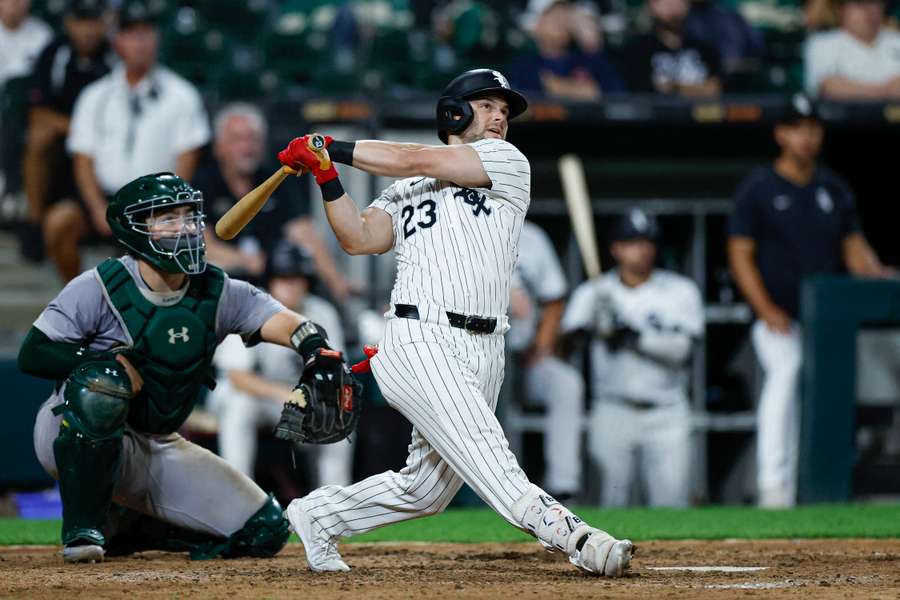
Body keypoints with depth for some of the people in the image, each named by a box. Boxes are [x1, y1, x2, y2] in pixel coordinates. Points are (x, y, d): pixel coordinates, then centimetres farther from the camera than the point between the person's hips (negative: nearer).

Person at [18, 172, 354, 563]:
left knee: (264, 531, -3)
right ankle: (82, 526, -24)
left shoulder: (217, 293, -4)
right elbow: (33, 355, -17)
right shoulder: (99, 288, -15)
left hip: (158, 449, 5)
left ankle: (122, 527, 15)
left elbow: (279, 321, -20)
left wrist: (316, 350, -43)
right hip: (71, 438, -5)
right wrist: (114, 359, -29)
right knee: (103, 381, -38)